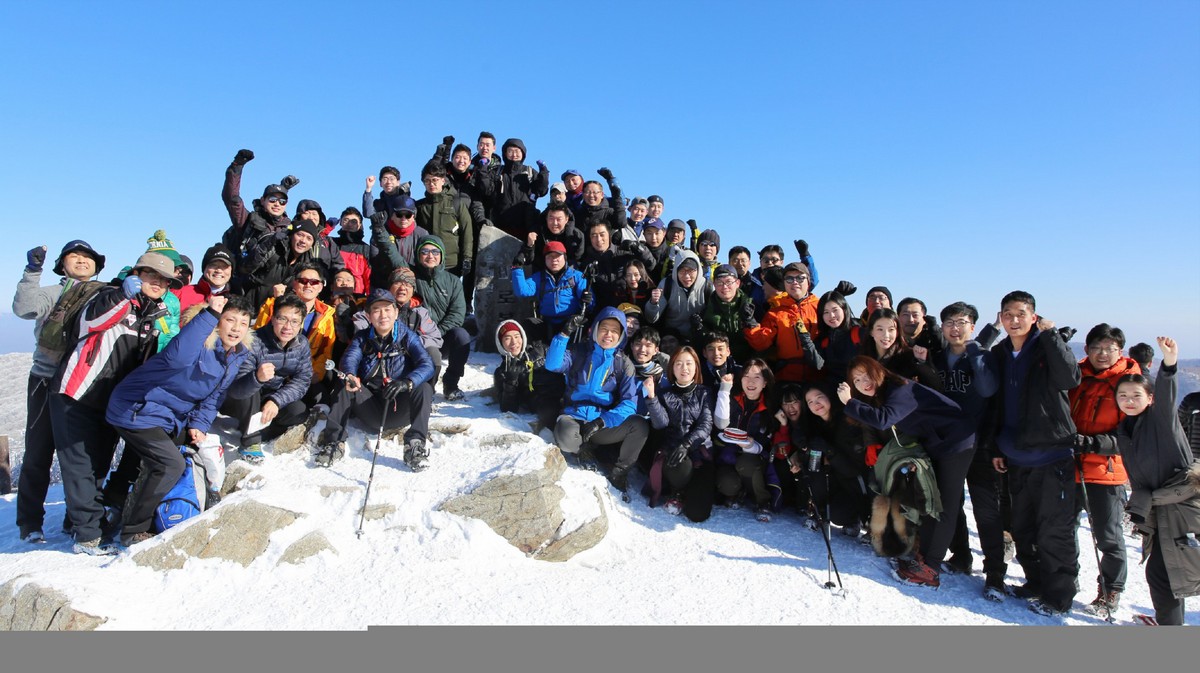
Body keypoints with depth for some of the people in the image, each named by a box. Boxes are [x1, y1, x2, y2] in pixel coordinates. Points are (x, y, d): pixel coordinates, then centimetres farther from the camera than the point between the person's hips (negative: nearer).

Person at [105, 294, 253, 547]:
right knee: (171, 465, -18)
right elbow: (179, 356, -50)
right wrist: (210, 314, -49)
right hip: (138, 411, -9)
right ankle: (133, 532, -1)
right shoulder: (201, 342, -24)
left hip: (172, 418, 9)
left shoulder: (237, 357, 1)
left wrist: (199, 425, -7)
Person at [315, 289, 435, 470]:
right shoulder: (362, 338, 10)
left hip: (399, 411, -2)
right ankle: (334, 442, -22)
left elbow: (427, 365, -15)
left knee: (424, 388, -27)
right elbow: (349, 359, -11)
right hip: (371, 410, 2)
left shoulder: (407, 337, 1)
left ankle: (415, 445, -34)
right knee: (345, 386, -18)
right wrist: (350, 376, -37)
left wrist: (407, 382, -37)